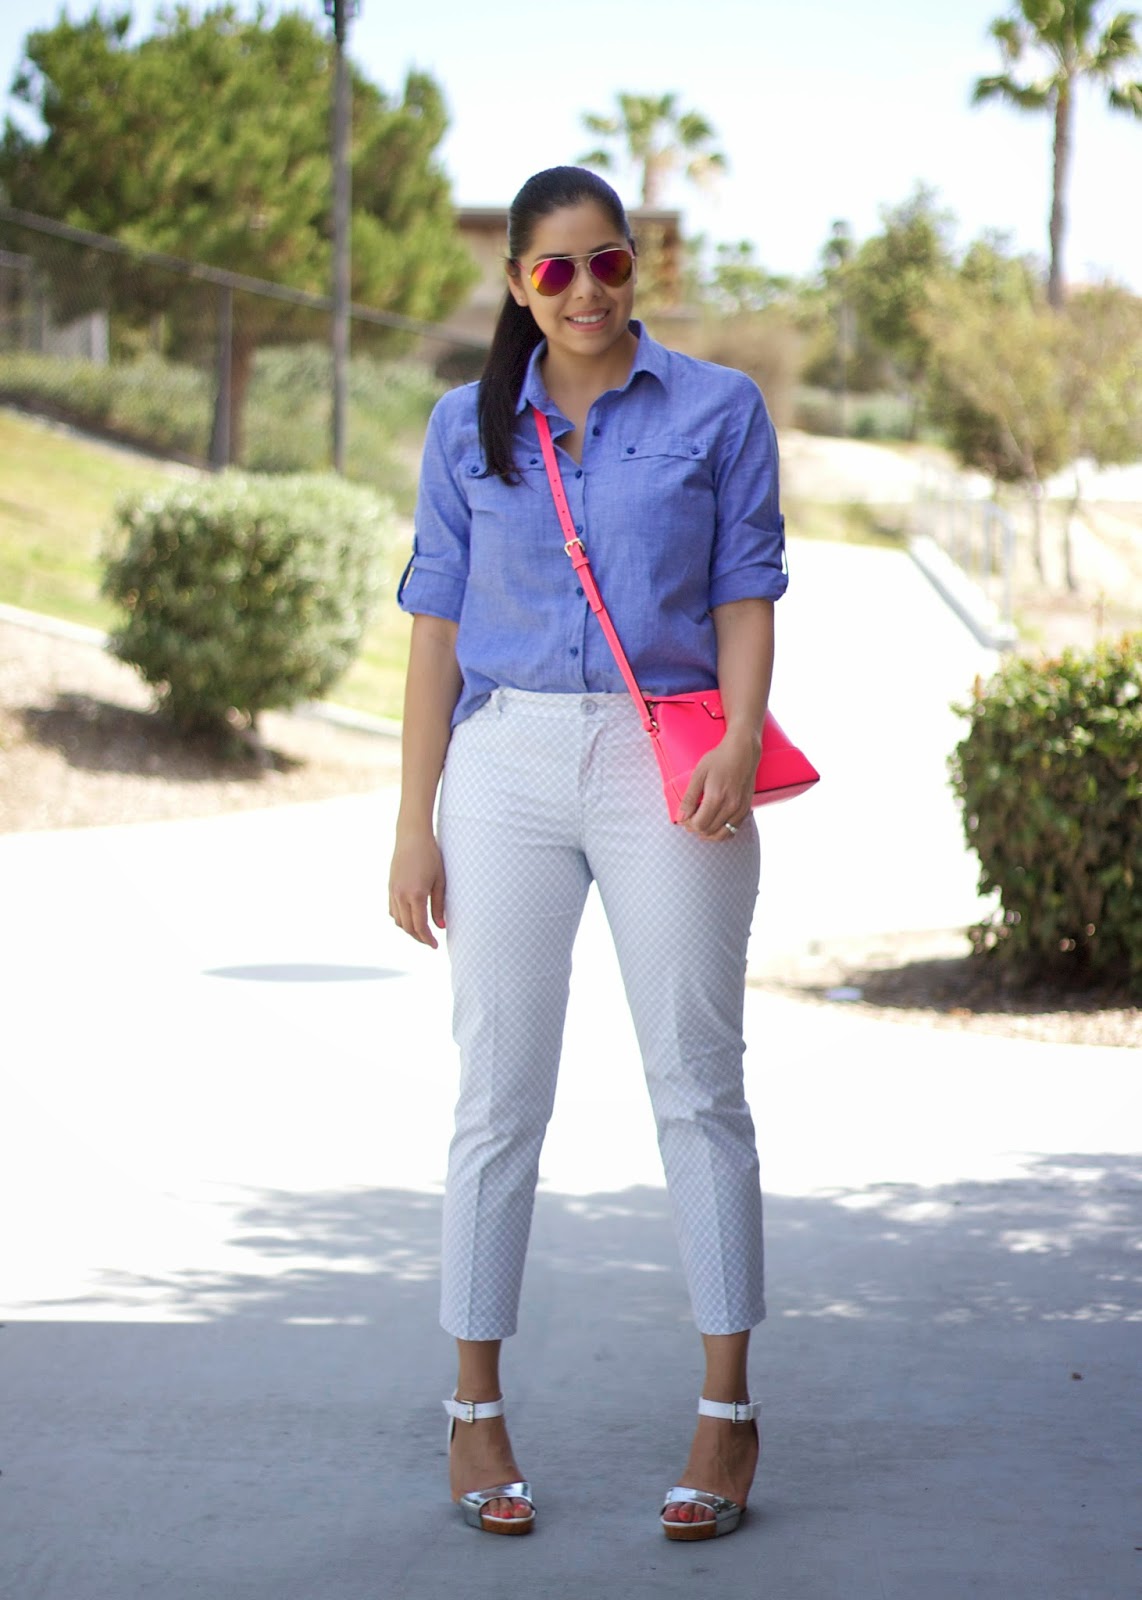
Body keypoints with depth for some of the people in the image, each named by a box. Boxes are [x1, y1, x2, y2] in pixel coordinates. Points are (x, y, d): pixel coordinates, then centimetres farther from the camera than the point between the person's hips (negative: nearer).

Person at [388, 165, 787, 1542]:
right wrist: (415, 822, 3)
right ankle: (475, 1411, 11)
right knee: (500, 1094, 2)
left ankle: (727, 1412, 7)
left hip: (665, 761, -1)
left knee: (697, 1081, 0)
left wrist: (740, 743, -15)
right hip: (507, 764, 1)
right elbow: (438, 623, 9)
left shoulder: (717, 410, 6)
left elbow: (747, 594, 3)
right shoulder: (468, 427, 10)